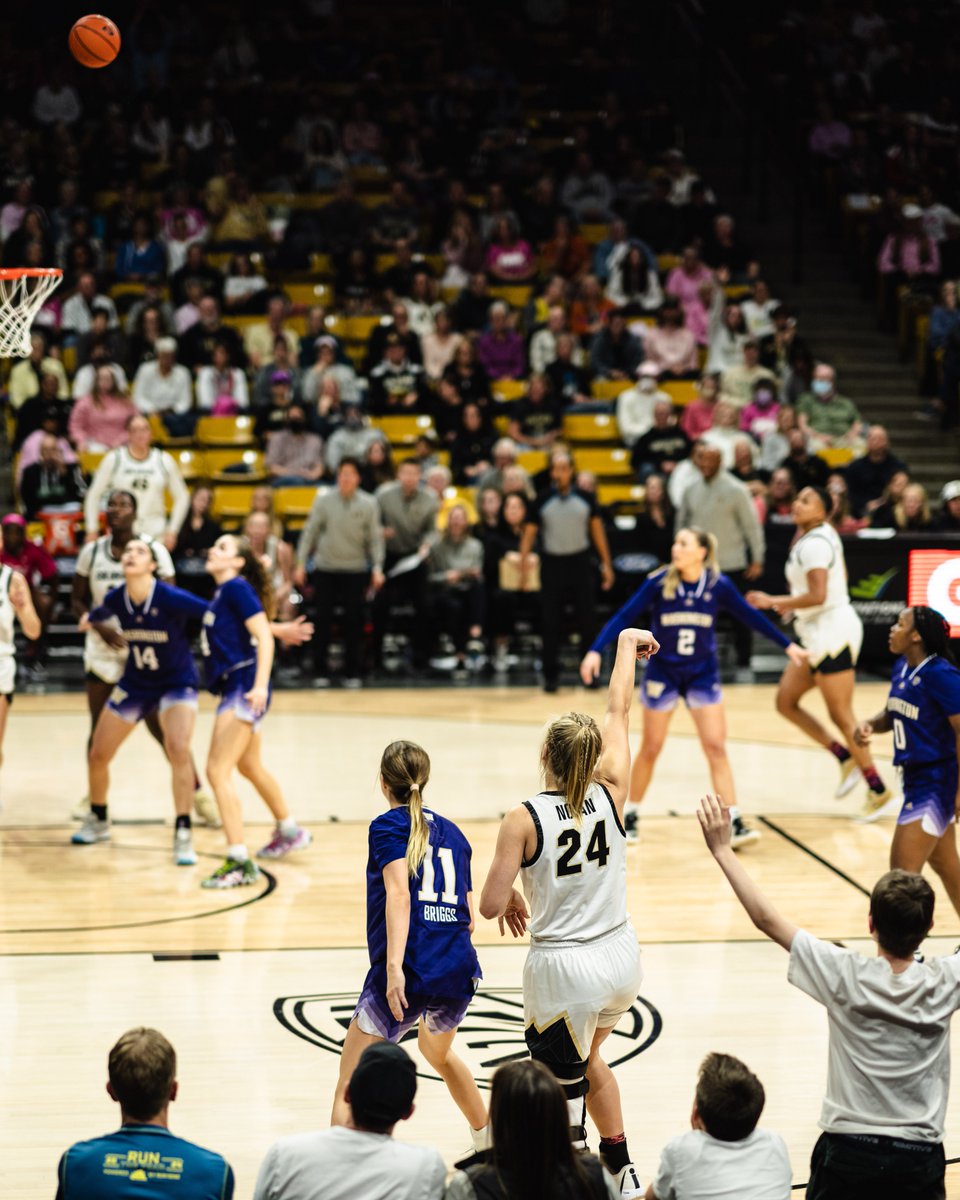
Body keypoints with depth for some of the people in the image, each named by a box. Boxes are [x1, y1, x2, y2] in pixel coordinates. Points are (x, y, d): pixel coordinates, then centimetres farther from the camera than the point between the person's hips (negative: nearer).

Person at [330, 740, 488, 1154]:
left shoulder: (388, 826, 1)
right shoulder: (453, 833, 17)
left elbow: (399, 895, -16)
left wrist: (394, 968, -25)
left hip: (407, 974, -7)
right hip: (459, 972, 7)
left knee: (348, 1089, -4)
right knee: (438, 1052, 36)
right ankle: (487, 1142, 50)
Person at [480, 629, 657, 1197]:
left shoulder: (525, 819, -16)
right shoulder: (611, 795, -7)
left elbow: (490, 906, -15)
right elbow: (620, 711, 8)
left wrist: (512, 898, 8)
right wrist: (626, 644, 22)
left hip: (564, 969, -6)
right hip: (621, 957, 6)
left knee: (565, 1091, 5)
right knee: (586, 1057, 31)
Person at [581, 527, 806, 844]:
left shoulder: (718, 585, -10)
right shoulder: (658, 582, -14)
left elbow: (750, 616, 3)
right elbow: (624, 617, -15)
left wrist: (788, 645, 8)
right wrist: (595, 651, -26)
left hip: (703, 675, 1)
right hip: (662, 673, -1)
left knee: (716, 748, -5)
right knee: (650, 749, 8)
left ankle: (734, 823, -3)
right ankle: (629, 816, 24)